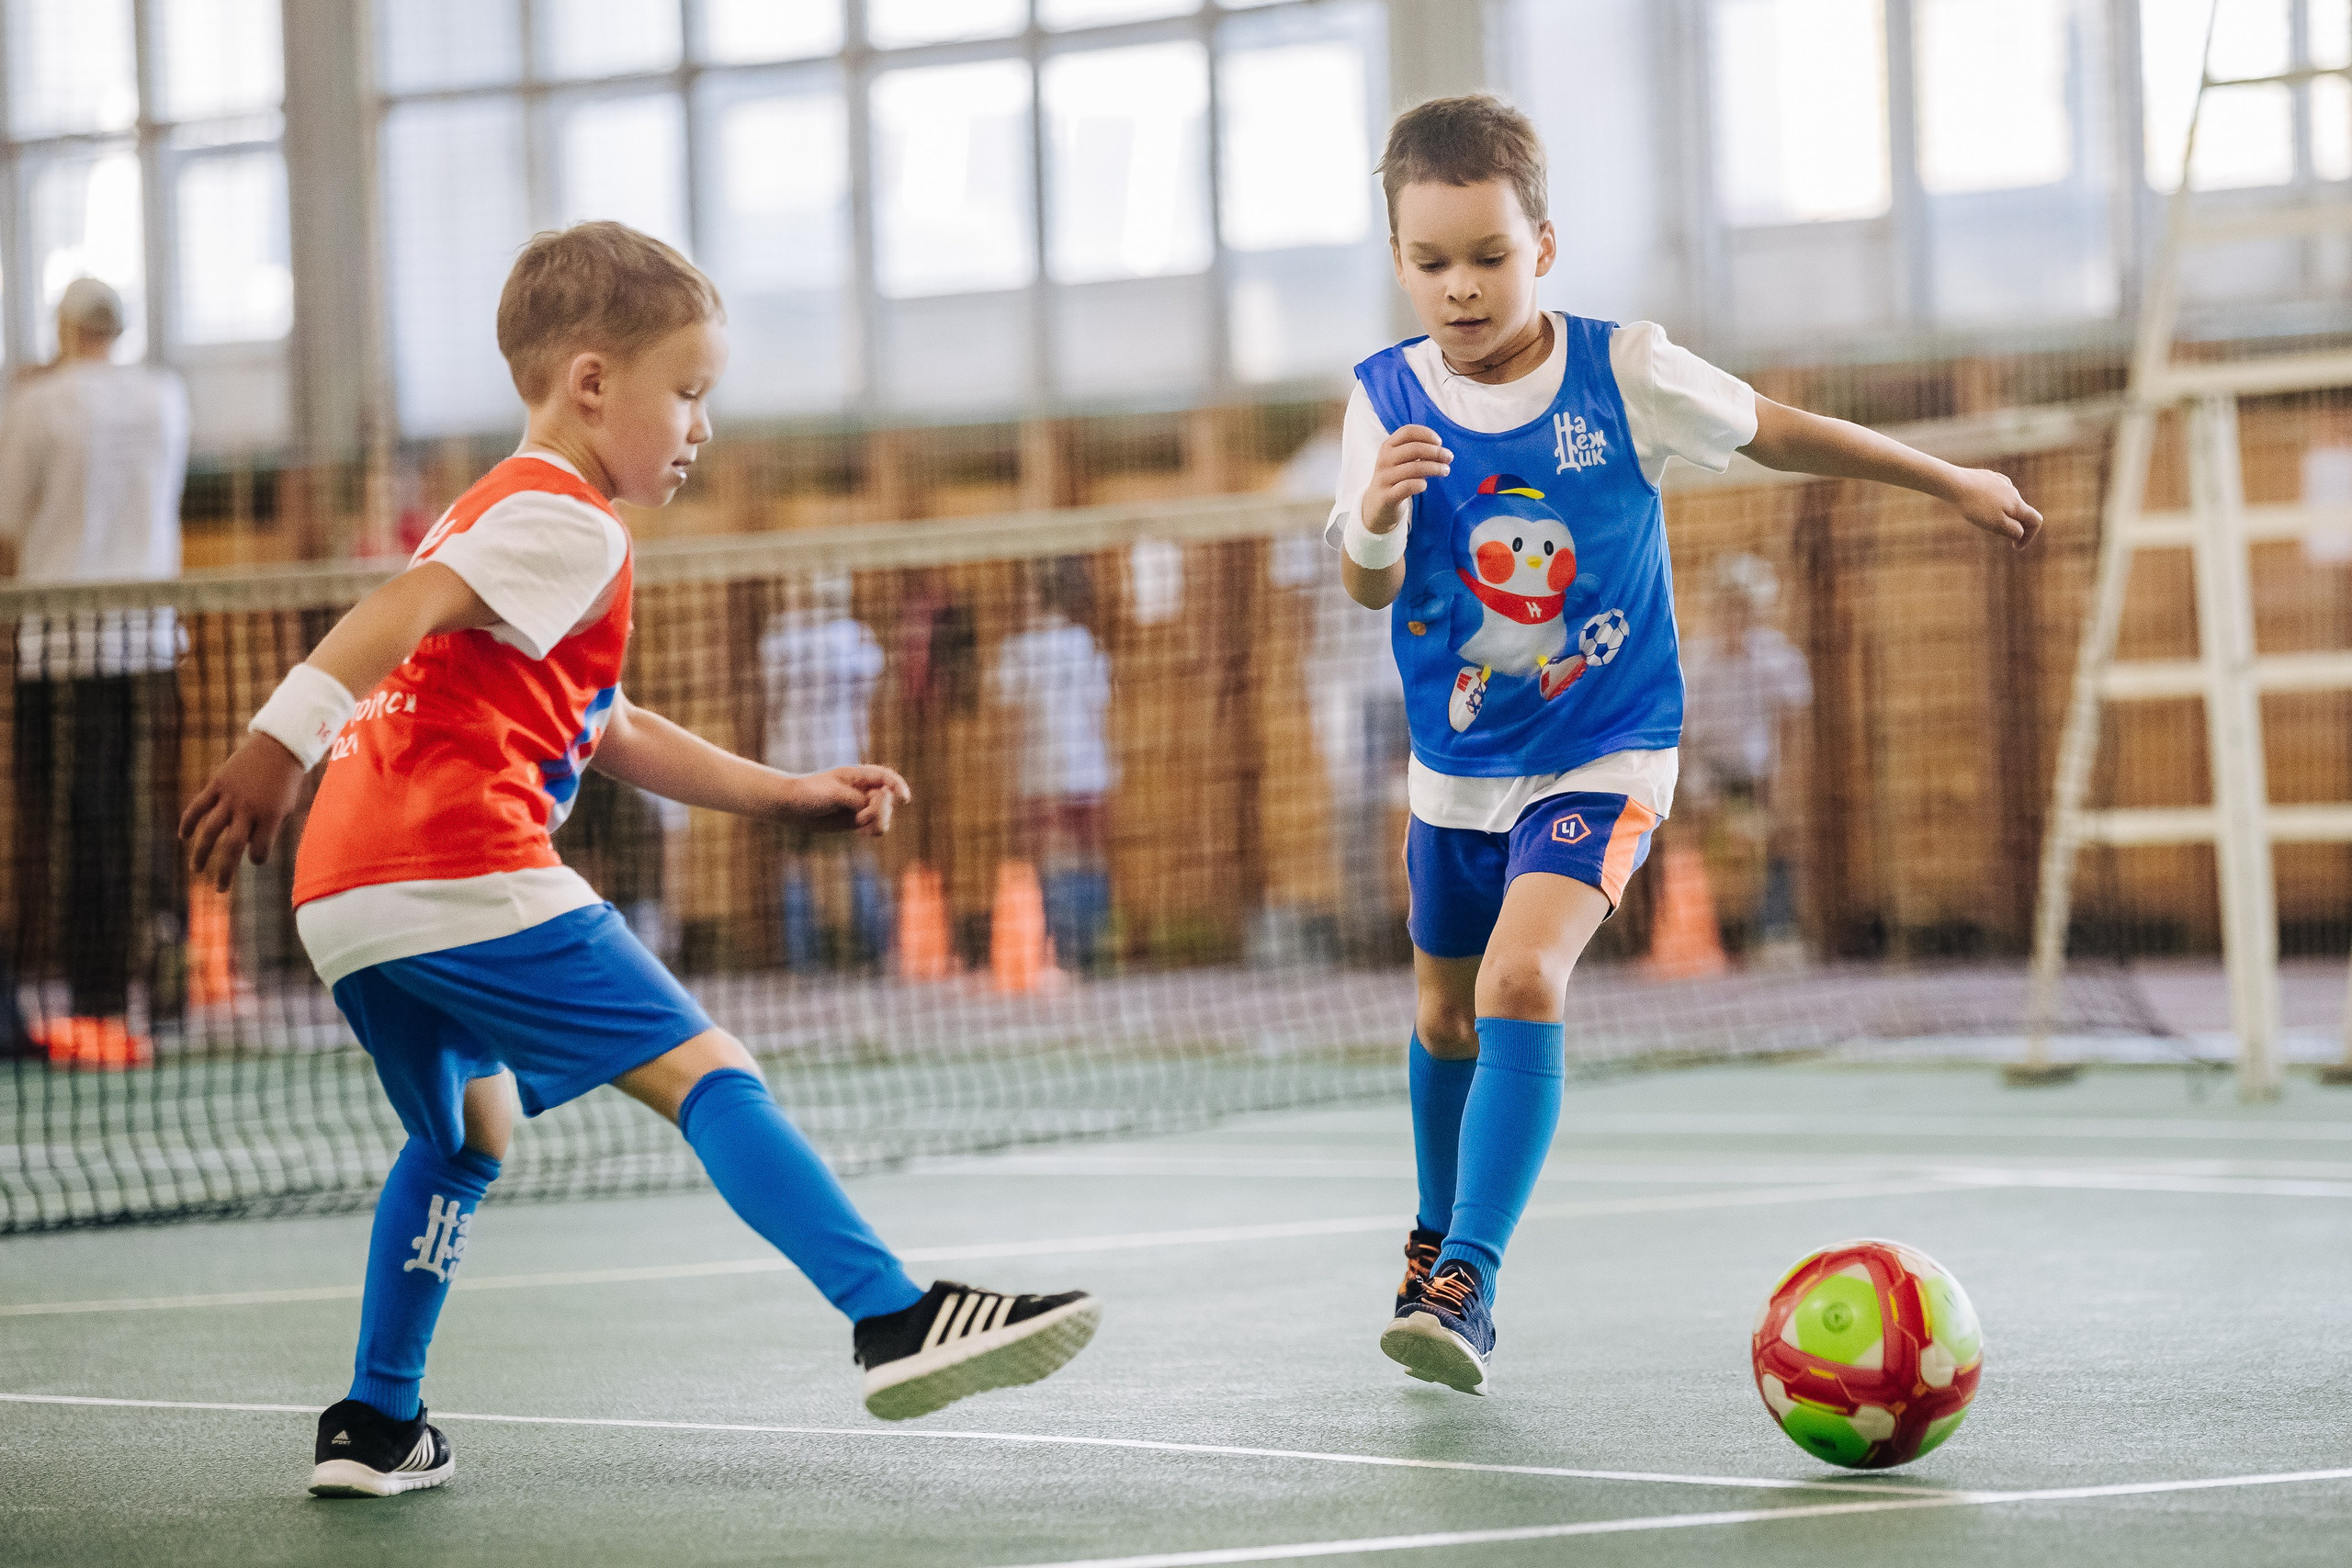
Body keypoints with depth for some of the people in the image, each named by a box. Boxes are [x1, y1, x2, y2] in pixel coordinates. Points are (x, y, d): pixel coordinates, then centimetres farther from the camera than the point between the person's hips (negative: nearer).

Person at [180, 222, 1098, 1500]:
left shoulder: (499, 515, 31)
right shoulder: (567, 525, -2)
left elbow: (609, 732, 33)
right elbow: (405, 608, -20)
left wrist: (788, 794, 29)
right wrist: (280, 744, -31)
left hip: (344, 899, 10)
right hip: (464, 875, -10)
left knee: (465, 1131, 28)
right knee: (703, 1070, -10)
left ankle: (375, 1428, 26)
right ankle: (897, 1321, -18)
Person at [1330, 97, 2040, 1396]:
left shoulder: (1622, 373, -14)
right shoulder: (1387, 399, -10)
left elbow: (1775, 432, 1)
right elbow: (1369, 591, -13)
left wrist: (1952, 482, 12)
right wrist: (1374, 520, -38)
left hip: (1603, 754, -3)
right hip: (1455, 766, 4)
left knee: (1521, 981, -24)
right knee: (1444, 1017, 18)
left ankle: (1466, 1285, -25)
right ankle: (1438, 1237, 44)